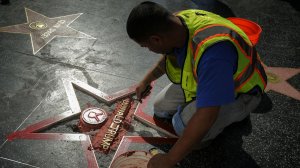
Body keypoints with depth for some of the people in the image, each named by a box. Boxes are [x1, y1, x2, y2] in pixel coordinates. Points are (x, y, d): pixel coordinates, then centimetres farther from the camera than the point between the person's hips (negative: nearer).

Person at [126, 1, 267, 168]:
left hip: (239, 93, -7)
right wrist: (147, 80, 16)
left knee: (183, 124, -29)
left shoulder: (212, 49, -44)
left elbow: (206, 117, -42)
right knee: (161, 108, 4)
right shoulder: (177, 22, -18)